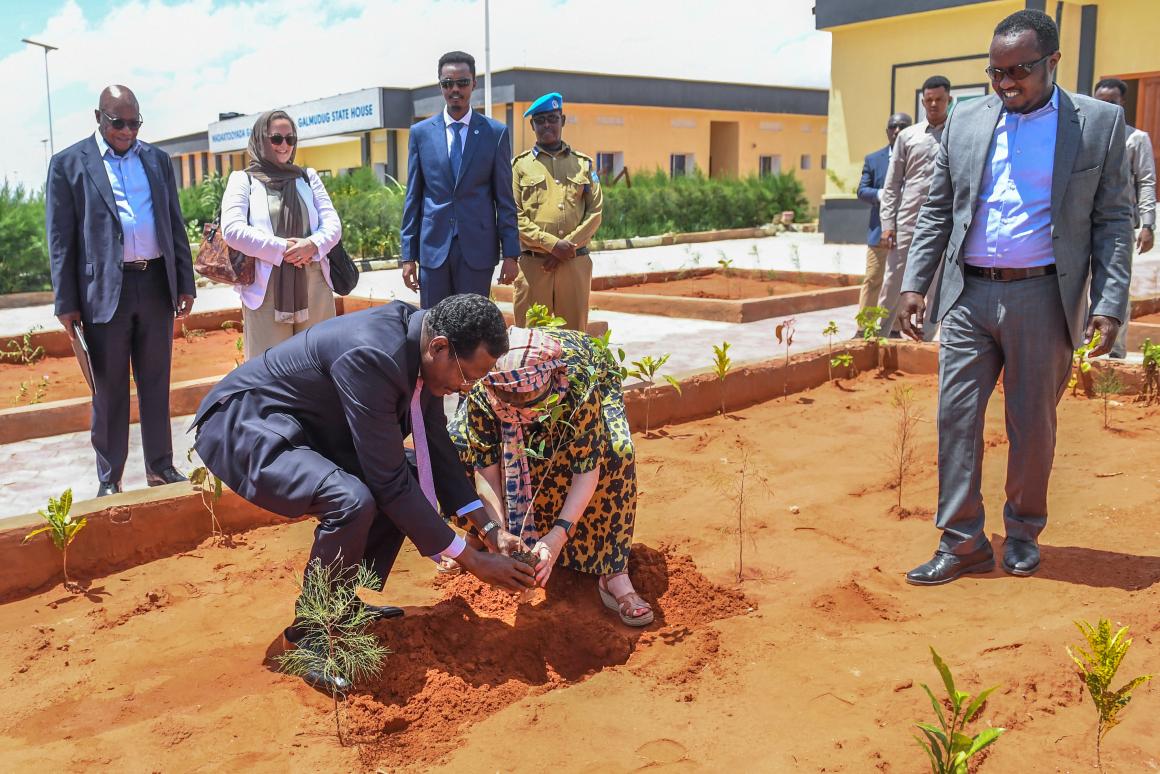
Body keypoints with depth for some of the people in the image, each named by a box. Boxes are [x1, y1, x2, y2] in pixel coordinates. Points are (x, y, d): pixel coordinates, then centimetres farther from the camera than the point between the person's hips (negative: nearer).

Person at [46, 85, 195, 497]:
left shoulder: (157, 160, 11)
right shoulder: (68, 164, 0)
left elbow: (176, 225, 13)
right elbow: (60, 239, -2)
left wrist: (185, 283, 8)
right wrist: (66, 302, -5)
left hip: (156, 286, 3)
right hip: (105, 290, -3)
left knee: (156, 384, 12)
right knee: (109, 390, 5)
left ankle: (160, 466, 23)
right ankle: (109, 479, 16)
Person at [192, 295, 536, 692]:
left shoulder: (422, 347, -5)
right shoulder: (371, 356, -33)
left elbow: (436, 449, 6)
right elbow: (390, 480, -29)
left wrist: (489, 528, 3)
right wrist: (471, 559, -22)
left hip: (302, 430, 10)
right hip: (242, 427, -9)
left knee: (407, 485, 7)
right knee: (352, 502, -31)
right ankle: (309, 636, -9)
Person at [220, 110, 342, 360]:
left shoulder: (308, 177, 17)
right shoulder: (243, 180, 7)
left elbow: (333, 224, 7)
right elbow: (232, 230, -8)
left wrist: (313, 244, -14)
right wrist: (281, 249, -15)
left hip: (314, 289, 3)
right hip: (265, 290, -3)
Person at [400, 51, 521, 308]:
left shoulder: (496, 133, 3)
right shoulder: (420, 132, 7)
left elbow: (504, 198, 3)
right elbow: (413, 197, 8)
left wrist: (511, 253, -1)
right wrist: (408, 255, 4)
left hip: (478, 248, -1)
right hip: (433, 247, 1)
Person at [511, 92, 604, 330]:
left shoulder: (584, 164, 15)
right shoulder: (520, 165, 9)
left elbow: (595, 213, 7)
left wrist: (568, 247, -7)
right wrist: (552, 244, -12)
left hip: (576, 264, 2)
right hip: (533, 264, -1)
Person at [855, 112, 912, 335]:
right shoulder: (873, 160, 9)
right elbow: (862, 190, 4)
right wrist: (879, 194, -17)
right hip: (880, 231, 1)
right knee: (872, 280, 1)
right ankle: (863, 329, 4)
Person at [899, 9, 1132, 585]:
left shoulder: (1099, 123, 1)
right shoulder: (966, 121, 8)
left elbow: (1113, 222, 1)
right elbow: (937, 210, 12)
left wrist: (1108, 305, -7)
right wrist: (914, 283, 4)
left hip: (1041, 298, -2)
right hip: (968, 295, 2)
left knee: (1033, 426, 8)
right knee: (956, 418, 0)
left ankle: (1023, 534, 27)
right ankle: (962, 543, 9)